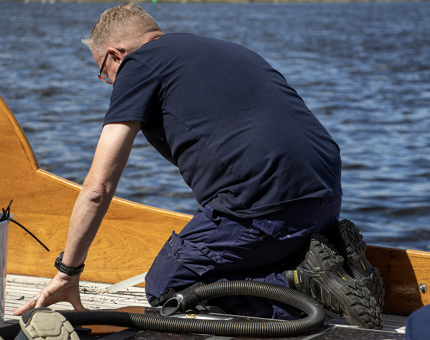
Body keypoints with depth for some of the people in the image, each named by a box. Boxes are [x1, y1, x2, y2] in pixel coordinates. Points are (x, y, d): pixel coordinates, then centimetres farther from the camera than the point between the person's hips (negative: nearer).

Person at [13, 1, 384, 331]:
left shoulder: (138, 64, 5)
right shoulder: (227, 48, 29)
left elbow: (98, 187, 1)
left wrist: (67, 273, 13)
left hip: (264, 204, -8)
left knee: (165, 286, 10)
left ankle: (300, 282, -6)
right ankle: (327, 255, 5)